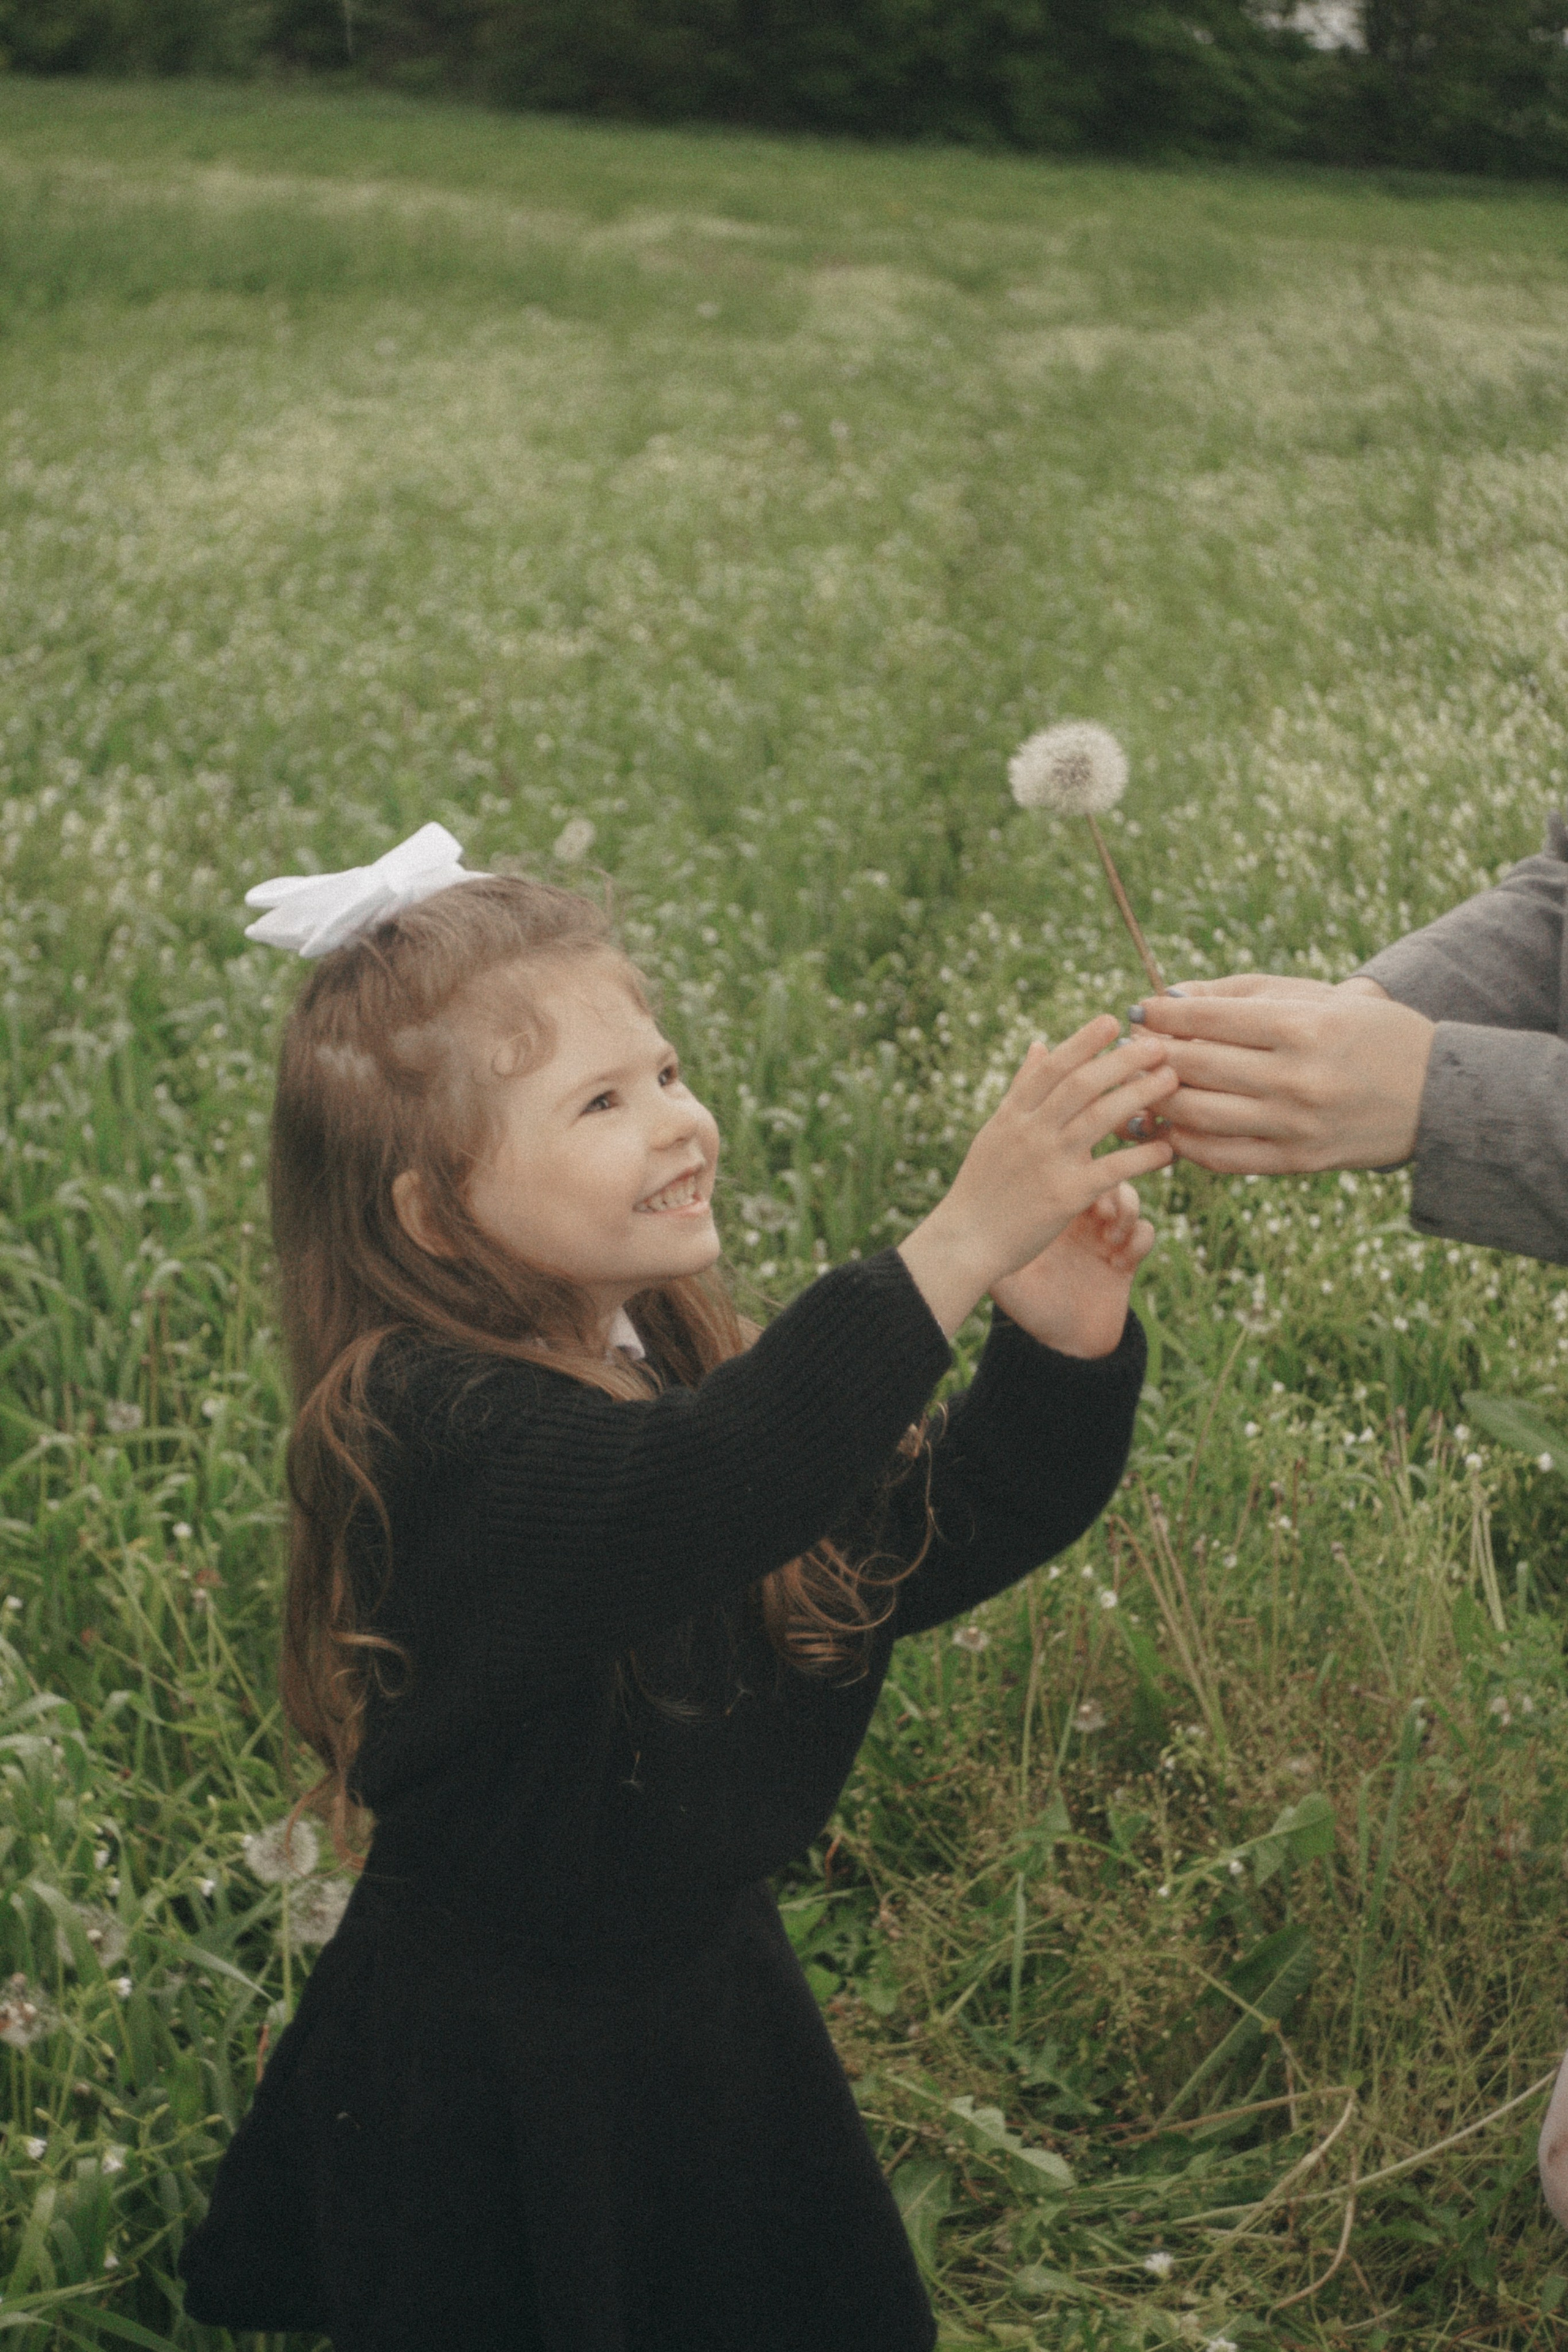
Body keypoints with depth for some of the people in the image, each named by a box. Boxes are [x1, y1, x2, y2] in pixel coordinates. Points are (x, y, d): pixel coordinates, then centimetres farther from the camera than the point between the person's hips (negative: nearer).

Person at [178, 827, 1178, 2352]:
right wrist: (961, 1239, -52)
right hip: (500, 2091, -7)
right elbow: (700, 1495, -47)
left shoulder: (687, 1363, -1)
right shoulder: (438, 1431, -28)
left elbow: (942, 1532, -1)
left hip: (707, 2014, 8)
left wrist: (1062, 1336, -19)